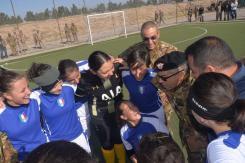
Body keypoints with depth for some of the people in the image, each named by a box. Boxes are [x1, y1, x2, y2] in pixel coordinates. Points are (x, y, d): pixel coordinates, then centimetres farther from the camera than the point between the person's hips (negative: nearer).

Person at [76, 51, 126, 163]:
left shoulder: (116, 69, -29)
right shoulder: (85, 81, -34)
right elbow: (78, 95, -11)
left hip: (118, 111, 3)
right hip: (100, 116, -2)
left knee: (120, 138, 23)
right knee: (107, 143, 19)